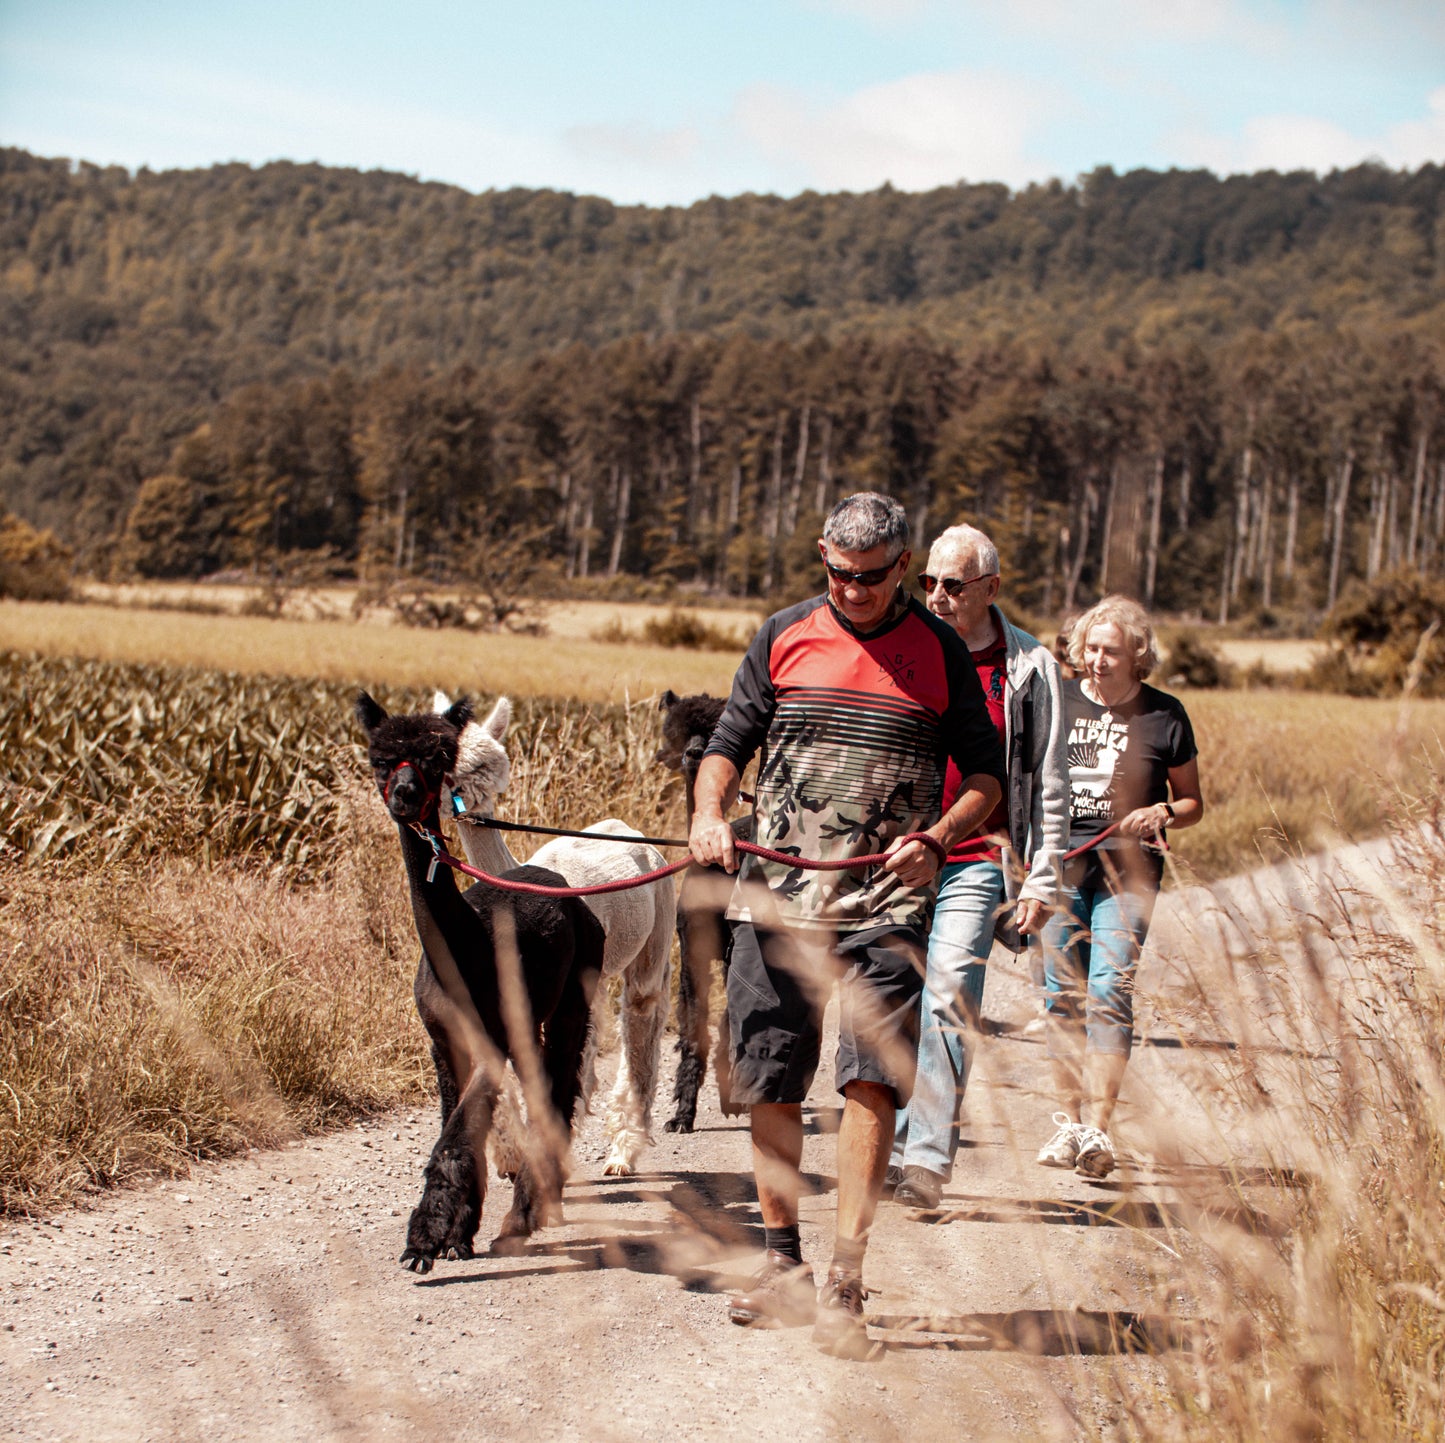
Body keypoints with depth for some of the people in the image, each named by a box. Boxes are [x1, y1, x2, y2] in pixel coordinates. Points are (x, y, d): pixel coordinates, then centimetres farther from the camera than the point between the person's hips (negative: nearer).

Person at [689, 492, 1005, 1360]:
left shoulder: (941, 653, 5)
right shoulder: (785, 637, 9)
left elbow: (987, 772, 8)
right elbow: (731, 741, 14)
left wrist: (938, 839, -11)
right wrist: (710, 812, -6)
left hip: (887, 901, -2)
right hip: (776, 893, 2)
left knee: (872, 1078, -13)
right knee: (769, 1083, 6)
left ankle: (844, 1284, -11)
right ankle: (783, 1267, 21)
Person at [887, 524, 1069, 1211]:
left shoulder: (1028, 667, 2)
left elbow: (1049, 783, 5)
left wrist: (1042, 880, 0)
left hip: (973, 865, -3)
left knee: (948, 1006, -10)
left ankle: (927, 1160, -7)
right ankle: (889, 1147, 15)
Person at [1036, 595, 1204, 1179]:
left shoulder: (1163, 714, 4)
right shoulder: (1057, 701, 8)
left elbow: (1192, 802, 12)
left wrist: (1161, 813, -10)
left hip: (1127, 867, -3)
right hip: (1060, 862, 3)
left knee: (1109, 990, -13)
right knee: (1063, 993, 4)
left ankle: (1097, 1129, -17)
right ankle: (1068, 1121, 15)